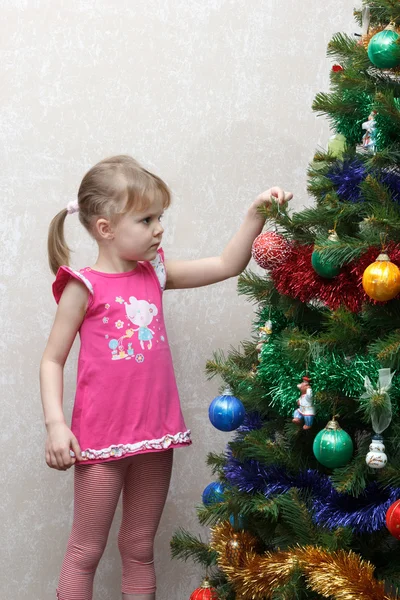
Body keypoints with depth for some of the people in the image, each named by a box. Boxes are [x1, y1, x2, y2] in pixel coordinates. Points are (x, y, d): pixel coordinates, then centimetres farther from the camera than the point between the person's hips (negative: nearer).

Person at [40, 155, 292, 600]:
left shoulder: (154, 273, 8)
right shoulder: (85, 286, -8)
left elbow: (227, 265, 7)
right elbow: (52, 360, -6)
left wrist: (256, 213, -3)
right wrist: (55, 424, -16)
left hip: (154, 435, 6)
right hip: (101, 439, -6)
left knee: (139, 547, 15)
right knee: (85, 551, 4)